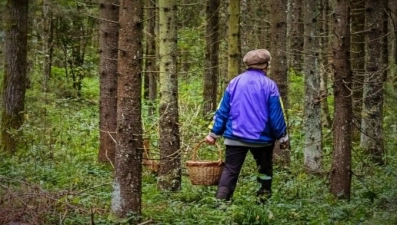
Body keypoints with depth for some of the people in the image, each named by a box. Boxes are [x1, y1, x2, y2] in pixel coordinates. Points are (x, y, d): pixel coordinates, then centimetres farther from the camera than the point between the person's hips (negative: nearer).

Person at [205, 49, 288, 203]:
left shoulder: (234, 83, 3)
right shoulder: (269, 85, -6)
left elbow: (222, 110, 3)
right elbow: (276, 115, -6)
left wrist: (214, 133, 8)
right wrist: (282, 137, 4)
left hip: (235, 137, 2)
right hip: (262, 138, -1)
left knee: (230, 171, 0)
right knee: (265, 169, 19)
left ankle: (220, 201, -13)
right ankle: (264, 199, 20)